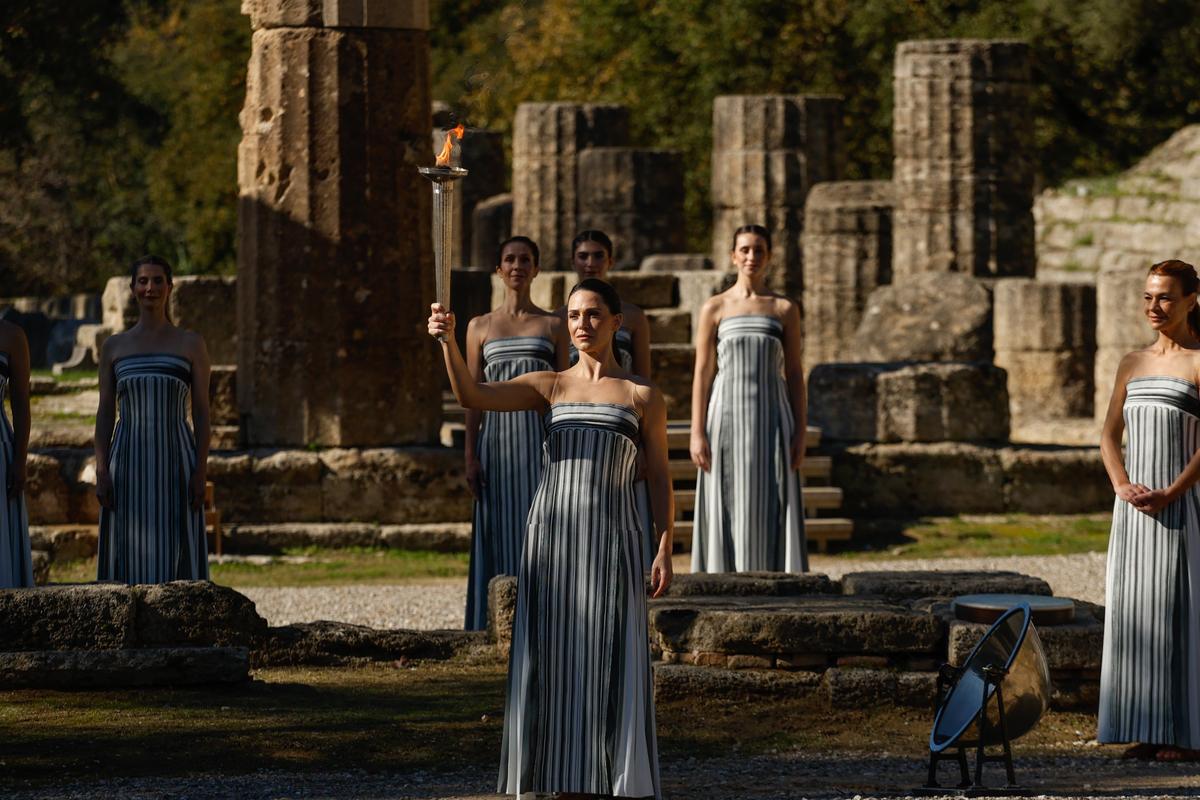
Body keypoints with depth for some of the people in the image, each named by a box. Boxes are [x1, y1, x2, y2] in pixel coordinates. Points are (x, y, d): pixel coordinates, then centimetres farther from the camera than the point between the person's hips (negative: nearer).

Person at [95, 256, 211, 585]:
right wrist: (101, 472, -3)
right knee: (129, 555, -2)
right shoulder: (114, 347, 10)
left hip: (175, 463, -1)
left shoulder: (192, 344, 5)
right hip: (128, 464, 1)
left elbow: (202, 412, 3)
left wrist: (200, 472, -6)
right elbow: (105, 413, 8)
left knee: (176, 557, -4)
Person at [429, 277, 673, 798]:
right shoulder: (548, 387, 10)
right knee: (556, 660, 1)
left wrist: (665, 551, -2)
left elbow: (659, 479, 8)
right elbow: (472, 396, -5)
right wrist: (447, 340, -22)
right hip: (550, 535, 2)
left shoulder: (643, 397, 7)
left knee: (609, 661, -5)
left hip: (610, 538, -2)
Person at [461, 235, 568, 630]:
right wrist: (470, 455, 0)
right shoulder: (481, 327, 9)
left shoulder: (552, 326, 7)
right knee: (501, 532, 0)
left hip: (541, 435, -1)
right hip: (498, 438, 1)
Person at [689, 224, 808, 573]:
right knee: (726, 512, -1)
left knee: (770, 509, -3)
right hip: (727, 417, -1)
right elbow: (702, 373, 3)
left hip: (771, 418, 1)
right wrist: (697, 433, -5)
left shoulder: (785, 309, 7)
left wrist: (800, 432, 0)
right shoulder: (715, 309, 4)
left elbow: (794, 373, 7)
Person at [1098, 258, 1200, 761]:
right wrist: (1122, 485, -5)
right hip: (1134, 507, 6)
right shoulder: (1133, 364, 14)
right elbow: (1110, 435, 13)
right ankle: (1148, 731, 9)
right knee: (1133, 609, 4)